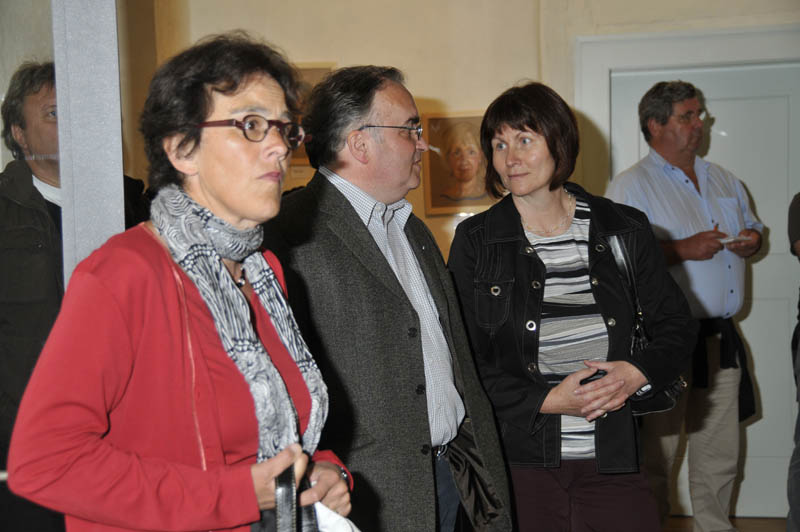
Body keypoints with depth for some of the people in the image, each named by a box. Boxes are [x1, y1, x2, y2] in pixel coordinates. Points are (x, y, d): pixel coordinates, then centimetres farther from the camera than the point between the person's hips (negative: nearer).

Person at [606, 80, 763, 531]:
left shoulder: (723, 180, 16)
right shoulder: (632, 186, -7)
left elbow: (753, 227, 26)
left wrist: (752, 240, 3)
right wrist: (683, 249, -21)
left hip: (721, 337, 7)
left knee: (721, 452, 14)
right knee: (656, 453, 1)